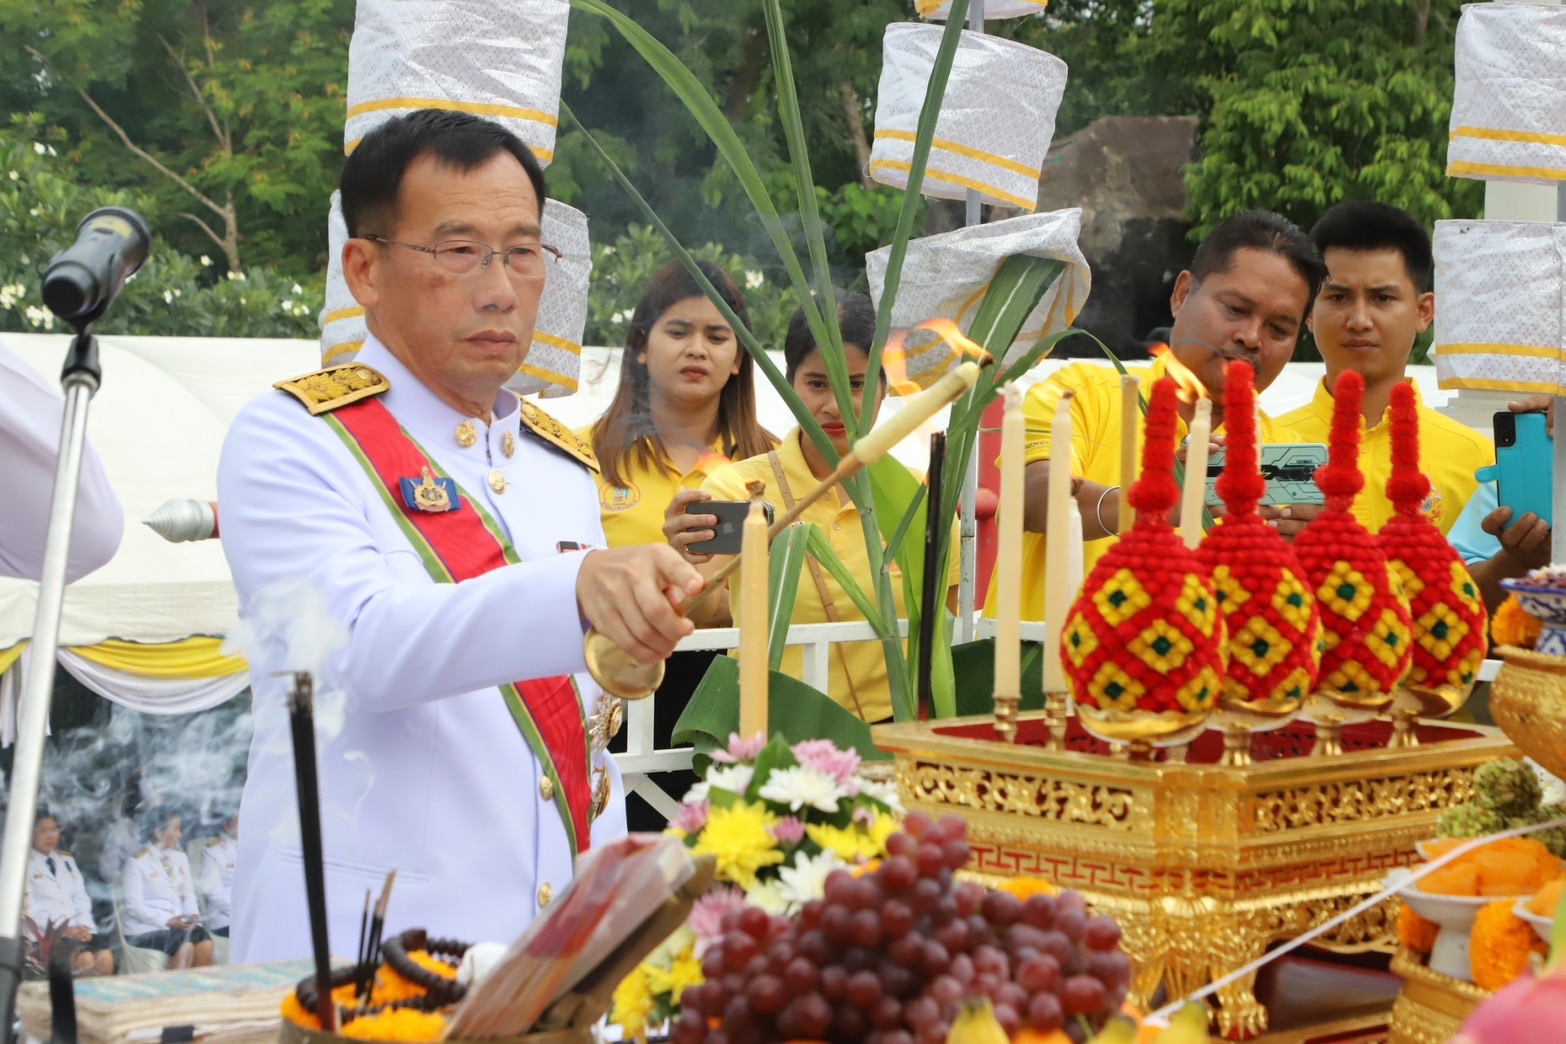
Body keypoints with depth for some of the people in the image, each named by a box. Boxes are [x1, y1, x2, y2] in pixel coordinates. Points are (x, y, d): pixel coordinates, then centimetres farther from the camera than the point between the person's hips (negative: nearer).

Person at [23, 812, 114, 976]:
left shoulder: (67, 860, 23)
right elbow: (29, 907, -6)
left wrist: (84, 926, -4)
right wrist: (63, 929, -16)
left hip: (76, 929, 5)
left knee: (105, 957, -27)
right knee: (85, 960, -33)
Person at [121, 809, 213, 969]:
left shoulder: (180, 858, 16)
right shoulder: (137, 862, -3)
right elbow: (134, 906, -9)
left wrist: (193, 915, -7)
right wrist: (168, 920, -20)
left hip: (179, 924, 5)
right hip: (146, 929, -5)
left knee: (205, 941, -26)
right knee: (185, 944, -32)